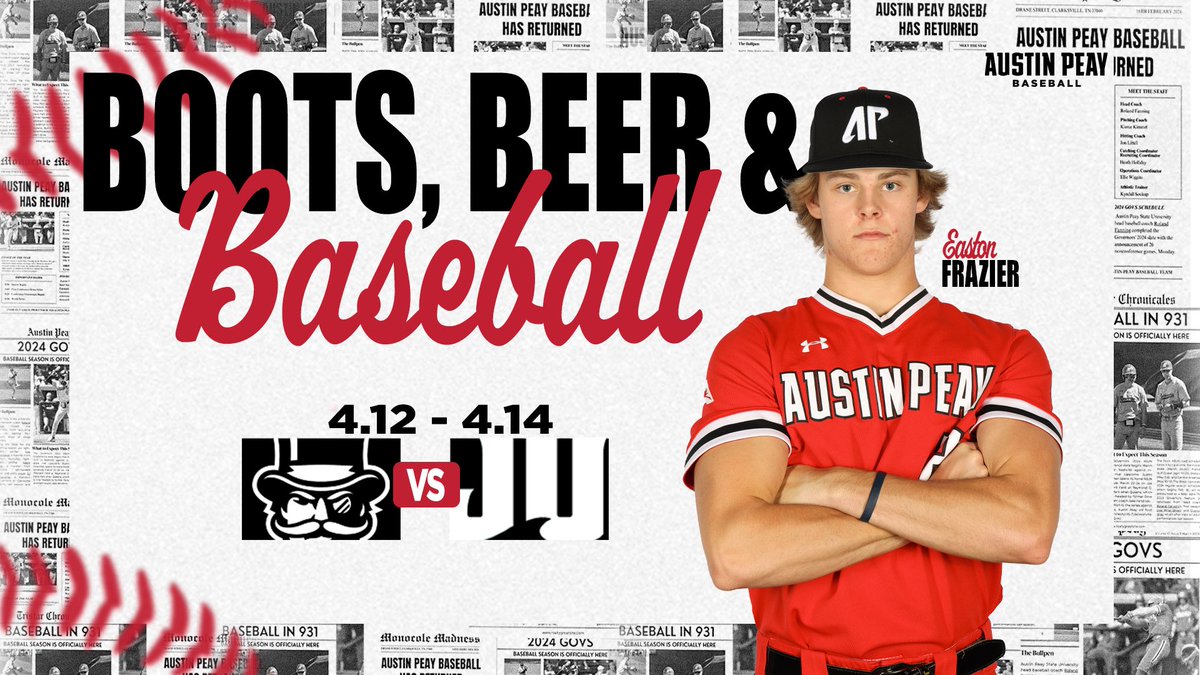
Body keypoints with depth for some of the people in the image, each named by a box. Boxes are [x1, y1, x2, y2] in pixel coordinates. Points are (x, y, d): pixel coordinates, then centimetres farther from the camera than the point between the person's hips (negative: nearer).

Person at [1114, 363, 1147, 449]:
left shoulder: (1139, 390, 2)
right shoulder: (1118, 389, 2)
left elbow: (1143, 409, 4)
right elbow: (1113, 407, 6)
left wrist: (1142, 426, 0)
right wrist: (1113, 425, 2)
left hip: (1135, 425, 0)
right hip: (1121, 424, 0)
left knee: (1133, 449, 3)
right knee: (1116, 449, -3)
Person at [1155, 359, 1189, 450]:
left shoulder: (1178, 384, -7)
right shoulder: (1160, 386, 12)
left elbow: (1186, 402, -11)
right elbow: (1157, 402, 19)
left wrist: (1172, 406, -22)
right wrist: (1160, 406, -3)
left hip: (1175, 420, -6)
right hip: (1164, 421, 6)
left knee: (1176, 448, -8)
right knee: (1166, 449, 8)